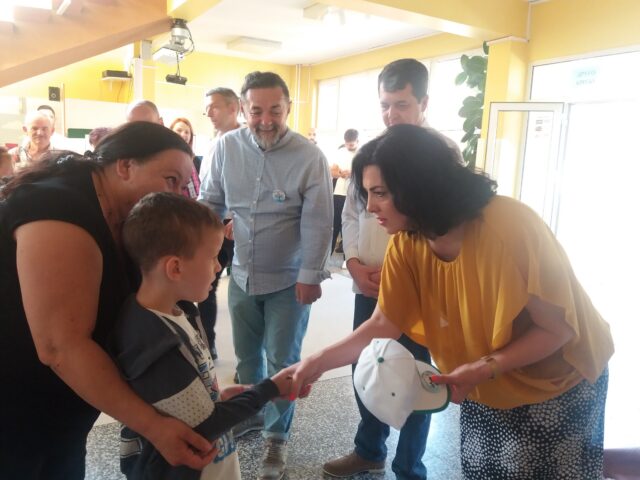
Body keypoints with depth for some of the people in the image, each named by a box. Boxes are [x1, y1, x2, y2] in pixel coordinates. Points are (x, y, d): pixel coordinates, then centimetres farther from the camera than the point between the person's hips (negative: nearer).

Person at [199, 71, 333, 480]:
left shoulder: (309, 157, -16)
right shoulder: (226, 147, -6)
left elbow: (317, 223, -13)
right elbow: (211, 202, 4)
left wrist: (310, 275, -13)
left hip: (289, 280, -3)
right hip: (242, 274, 4)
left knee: (282, 361, 9)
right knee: (246, 354, 21)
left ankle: (277, 436, 32)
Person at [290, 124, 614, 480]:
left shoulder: (510, 228, -33)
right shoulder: (406, 245, -17)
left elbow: (558, 329, -24)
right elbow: (383, 325, -14)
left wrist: (484, 368, -33)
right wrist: (317, 363, -21)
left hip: (560, 384, -4)